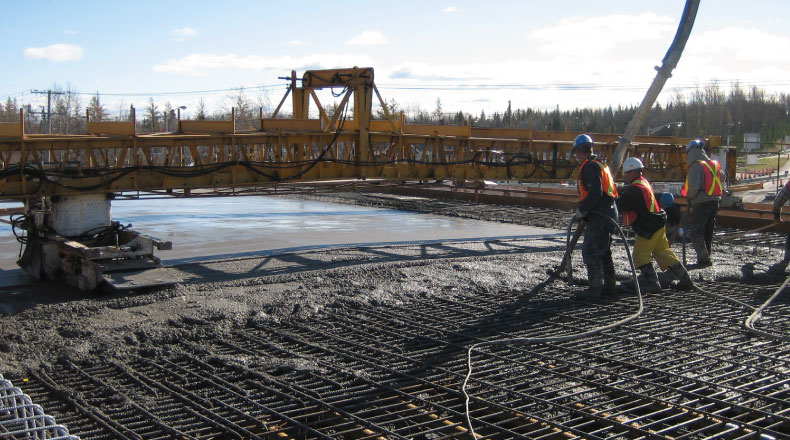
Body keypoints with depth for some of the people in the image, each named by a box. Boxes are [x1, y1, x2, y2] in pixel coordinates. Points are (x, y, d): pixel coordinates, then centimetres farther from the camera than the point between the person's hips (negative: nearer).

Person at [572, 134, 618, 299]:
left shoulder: (589, 167, -14)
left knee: (590, 252, -7)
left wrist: (581, 211, -15)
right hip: (608, 214, 10)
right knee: (603, 251, 19)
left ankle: (595, 288, -6)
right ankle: (609, 286, 26)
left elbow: (595, 194, -25)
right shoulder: (601, 164, 18)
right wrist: (584, 211, 18)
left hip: (600, 216, -10)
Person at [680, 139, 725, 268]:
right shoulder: (714, 164, 10)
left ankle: (703, 259, -12)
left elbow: (693, 188, -23)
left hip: (701, 204, -8)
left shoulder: (696, 167, -16)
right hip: (714, 202, 8)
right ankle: (706, 257, 24)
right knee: (708, 232, 17)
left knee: (696, 232, -4)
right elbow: (722, 178, 26)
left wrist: (688, 197, -6)